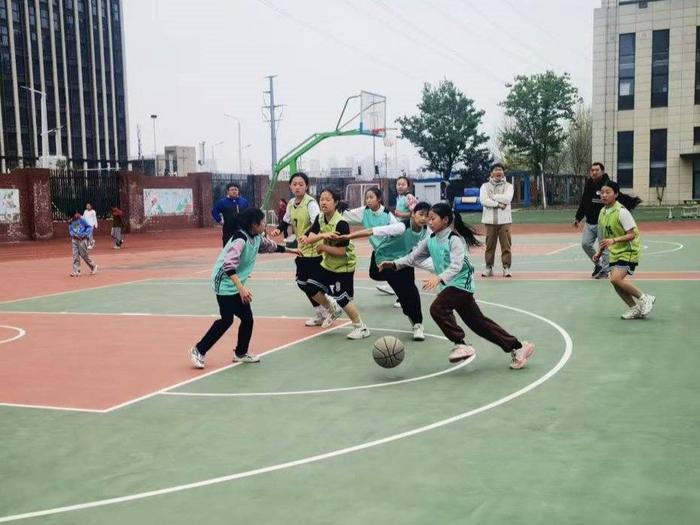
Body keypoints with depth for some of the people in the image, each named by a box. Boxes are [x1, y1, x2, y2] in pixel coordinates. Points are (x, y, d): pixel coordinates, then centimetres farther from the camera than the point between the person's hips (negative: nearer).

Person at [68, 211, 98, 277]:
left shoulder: (82, 220, -10)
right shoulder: (71, 221, 6)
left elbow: (89, 227, -7)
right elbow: (70, 230, 15)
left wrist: (85, 234, -15)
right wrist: (73, 235, -4)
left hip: (82, 239, -5)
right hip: (74, 239, 5)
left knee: (84, 255, -2)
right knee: (75, 255, 0)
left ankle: (93, 266, 18)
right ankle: (76, 271, 2)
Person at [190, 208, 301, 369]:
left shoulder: (256, 238, 4)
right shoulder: (240, 239, -24)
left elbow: (270, 246, 27)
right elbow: (229, 265, -33)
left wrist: (290, 250, 36)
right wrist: (241, 288, -39)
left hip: (235, 285, 9)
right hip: (225, 283, -9)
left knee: (247, 318, 7)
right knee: (227, 320, -9)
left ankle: (241, 353, 24)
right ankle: (198, 351, 3)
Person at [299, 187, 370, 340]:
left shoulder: (341, 223, -25)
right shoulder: (320, 218, -2)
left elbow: (341, 251, -26)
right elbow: (311, 237, -11)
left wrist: (323, 247, -22)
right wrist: (321, 235, -31)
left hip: (344, 266, -8)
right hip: (328, 263, 8)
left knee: (342, 298, -8)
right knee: (311, 286, 7)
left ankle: (361, 327, 8)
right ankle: (332, 309, 30)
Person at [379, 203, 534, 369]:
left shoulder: (454, 239, -16)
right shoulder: (431, 240, 7)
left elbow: (456, 265, -28)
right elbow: (413, 257, 13)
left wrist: (439, 278, -42)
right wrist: (394, 264, 1)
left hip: (461, 283, -8)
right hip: (450, 285, 8)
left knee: (437, 308, -23)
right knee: (477, 321, 10)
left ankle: (461, 345, -11)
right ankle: (516, 347, 19)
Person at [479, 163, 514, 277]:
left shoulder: (508, 186, 8)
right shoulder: (485, 186, 8)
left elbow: (507, 199, -11)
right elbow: (483, 200, -8)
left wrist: (492, 196, -8)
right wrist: (498, 204, -13)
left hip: (504, 220, 0)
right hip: (490, 220, 0)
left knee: (506, 244, -3)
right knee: (490, 244, 3)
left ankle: (506, 267, 2)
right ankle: (489, 267, 11)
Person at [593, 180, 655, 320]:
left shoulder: (622, 212, -18)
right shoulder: (603, 212, 6)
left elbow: (632, 234, -21)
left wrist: (614, 240, -32)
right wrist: (599, 252, 11)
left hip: (628, 251, -8)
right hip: (615, 253, 8)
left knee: (616, 278, -21)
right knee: (616, 282, 2)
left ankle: (645, 298, -3)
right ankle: (635, 309, 18)